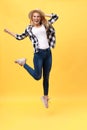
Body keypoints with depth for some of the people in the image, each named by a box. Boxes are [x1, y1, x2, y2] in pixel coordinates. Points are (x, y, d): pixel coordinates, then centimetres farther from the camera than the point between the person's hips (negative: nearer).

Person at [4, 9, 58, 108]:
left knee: (46, 77, 10)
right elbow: (20, 37, 18)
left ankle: (45, 96, 26)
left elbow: (55, 17, 16)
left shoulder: (45, 25, 10)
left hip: (48, 53, 3)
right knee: (37, 76, -7)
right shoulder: (29, 28, 8)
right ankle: (23, 63, 16)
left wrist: (44, 15, 12)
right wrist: (9, 32, 15)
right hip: (38, 54, -2)